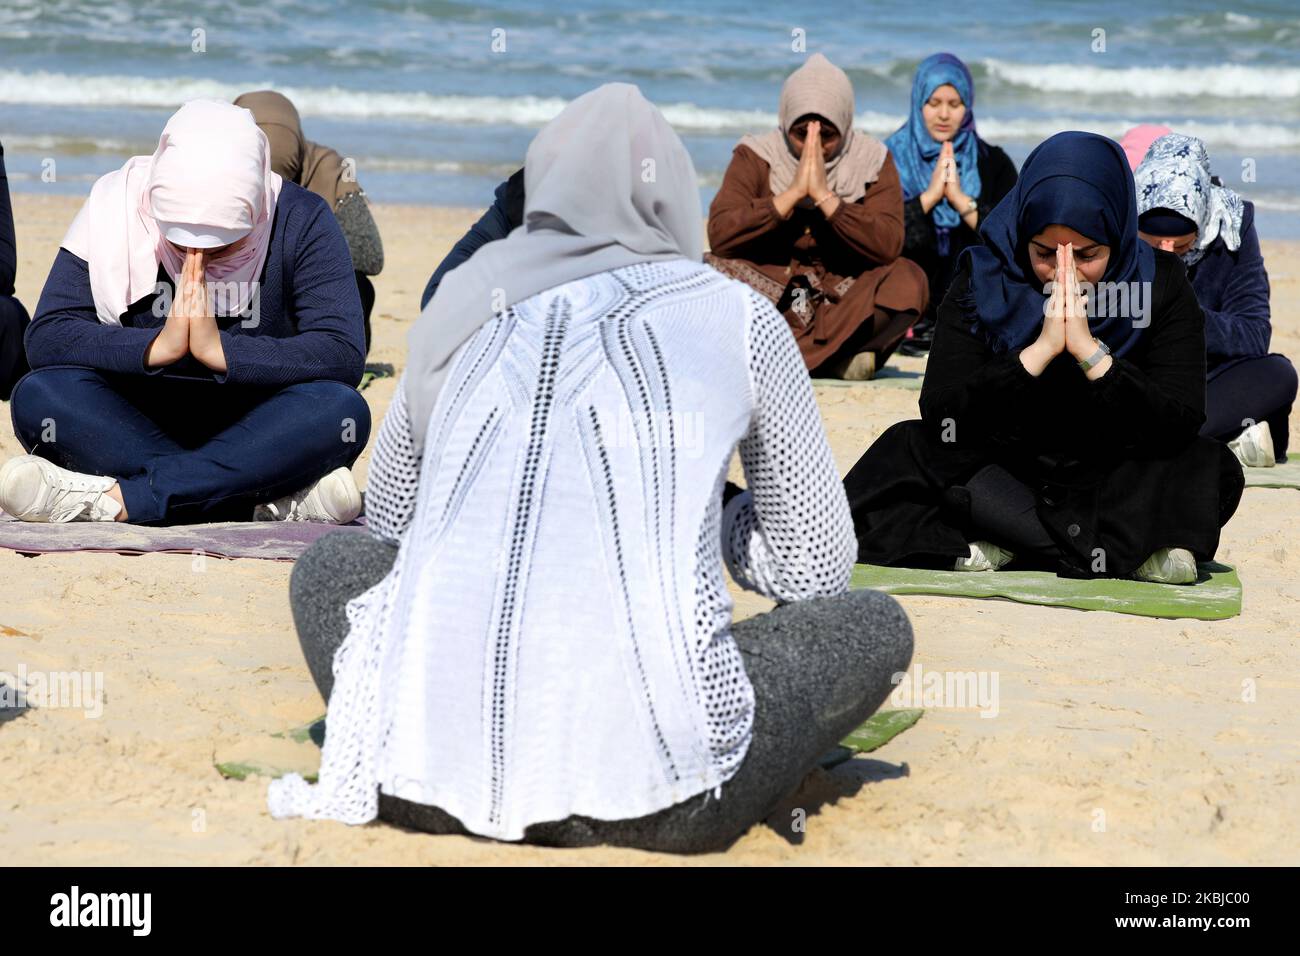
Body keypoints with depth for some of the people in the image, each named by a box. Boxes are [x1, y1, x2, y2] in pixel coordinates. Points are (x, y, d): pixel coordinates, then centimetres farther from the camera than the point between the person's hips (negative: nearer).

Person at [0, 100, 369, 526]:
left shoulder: (301, 222, -10)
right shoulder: (117, 210, -8)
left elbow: (344, 355, -21)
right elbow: (45, 337, -14)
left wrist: (220, 349, -30)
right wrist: (156, 346, -28)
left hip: (257, 437, -1)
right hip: (135, 430, 1)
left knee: (342, 409, -31)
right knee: (36, 396, -27)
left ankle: (120, 499, -35)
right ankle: (276, 501, -35)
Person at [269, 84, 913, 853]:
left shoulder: (463, 300, 15)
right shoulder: (739, 320, 9)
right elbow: (816, 569, 18)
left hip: (430, 769, 2)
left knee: (330, 564, 34)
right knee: (877, 625, 24)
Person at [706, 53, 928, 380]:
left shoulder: (872, 161, 1)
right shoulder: (755, 156, -1)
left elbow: (888, 246, -15)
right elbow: (720, 236, -16)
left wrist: (824, 195, -20)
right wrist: (793, 193, -19)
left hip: (843, 302, 0)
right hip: (767, 299, 0)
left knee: (908, 280, -27)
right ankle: (839, 356, -26)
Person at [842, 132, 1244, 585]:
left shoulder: (1160, 281, -9)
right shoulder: (984, 279, -9)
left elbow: (1180, 425, -19)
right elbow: (940, 413, -19)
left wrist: (1089, 349, -28)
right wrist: (1042, 348, -28)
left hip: (1115, 483, 0)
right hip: (1000, 474, 1)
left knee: (1214, 469, -27)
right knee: (903, 451, -25)